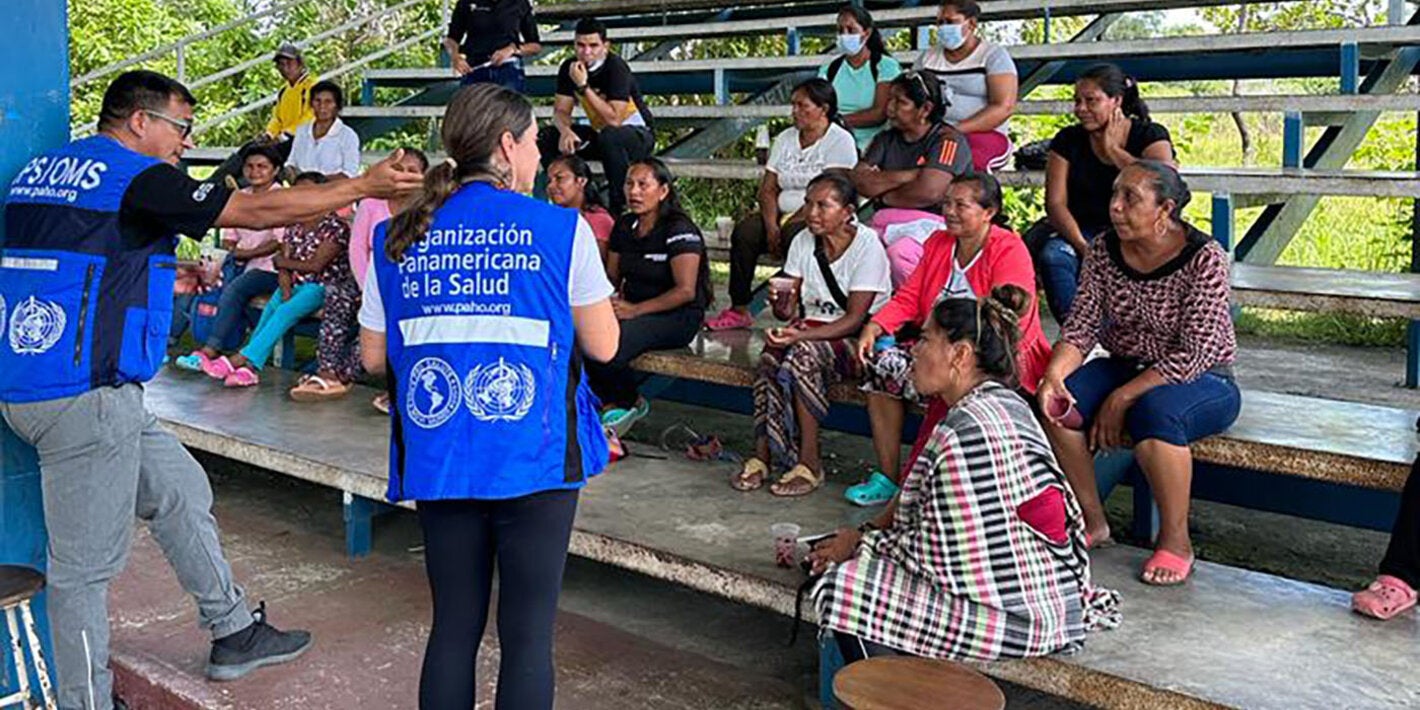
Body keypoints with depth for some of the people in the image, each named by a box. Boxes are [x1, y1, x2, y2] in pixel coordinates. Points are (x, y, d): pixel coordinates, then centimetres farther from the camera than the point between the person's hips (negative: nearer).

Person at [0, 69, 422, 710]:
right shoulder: (136, 176, -11)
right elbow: (257, 210, -12)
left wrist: (167, 277, 33)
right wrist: (363, 187, -5)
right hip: (87, 396, -10)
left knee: (180, 489, 19)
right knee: (85, 562, 0)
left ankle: (234, 633, 29)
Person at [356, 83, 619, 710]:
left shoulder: (397, 238, 4)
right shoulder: (561, 230, -6)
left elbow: (373, 356, 10)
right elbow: (603, 345, 1)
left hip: (437, 463, 4)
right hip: (533, 462, -3)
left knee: (453, 628, 15)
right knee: (527, 635, 6)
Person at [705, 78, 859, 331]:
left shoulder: (840, 141, -4)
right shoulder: (785, 139, 15)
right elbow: (767, 189, 8)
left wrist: (792, 222, -20)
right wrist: (771, 225, -9)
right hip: (782, 214, 6)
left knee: (795, 235, -37)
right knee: (744, 232, -22)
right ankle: (738, 310, -19)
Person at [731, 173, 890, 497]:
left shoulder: (867, 246, -11)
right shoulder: (803, 242, 6)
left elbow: (855, 319, -18)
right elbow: (789, 311, 3)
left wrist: (801, 335, -30)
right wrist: (781, 303, -22)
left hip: (857, 340, -5)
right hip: (812, 329, 5)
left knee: (803, 353, -33)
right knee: (772, 350, -27)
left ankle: (809, 462, -25)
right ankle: (762, 454, -23)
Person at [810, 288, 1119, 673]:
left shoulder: (963, 431, -23)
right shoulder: (1007, 403, 8)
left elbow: (939, 556, -20)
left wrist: (862, 543, -6)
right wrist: (870, 532, 7)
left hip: (1016, 618, -10)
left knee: (842, 590, -8)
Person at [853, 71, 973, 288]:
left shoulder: (948, 141, -1)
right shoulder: (886, 140, 19)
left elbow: (929, 192, -15)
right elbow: (859, 181, 3)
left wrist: (884, 196, 2)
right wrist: (909, 176, -5)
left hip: (930, 223, -5)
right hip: (885, 224, 5)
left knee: (900, 253, -37)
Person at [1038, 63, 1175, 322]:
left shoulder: (1150, 135, 2)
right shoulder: (1068, 140, 7)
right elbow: (1055, 203, -3)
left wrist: (1113, 150, -9)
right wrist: (1081, 245, -21)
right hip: (1083, 233, 2)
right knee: (1052, 256, -31)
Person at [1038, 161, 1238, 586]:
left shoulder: (1204, 258, -18)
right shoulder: (1105, 250, -2)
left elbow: (1195, 352, -22)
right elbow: (1082, 325, -4)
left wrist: (1122, 398, -26)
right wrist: (1055, 372, -25)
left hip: (1203, 380, -5)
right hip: (1128, 367, 5)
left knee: (1154, 412, -38)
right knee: (1058, 403, -22)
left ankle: (1176, 541, -19)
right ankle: (1092, 522, -5)